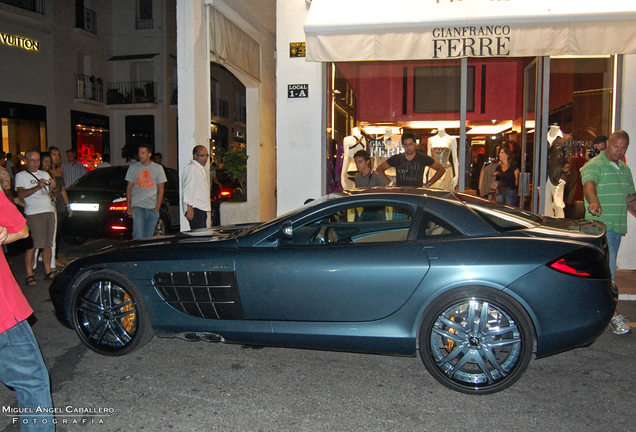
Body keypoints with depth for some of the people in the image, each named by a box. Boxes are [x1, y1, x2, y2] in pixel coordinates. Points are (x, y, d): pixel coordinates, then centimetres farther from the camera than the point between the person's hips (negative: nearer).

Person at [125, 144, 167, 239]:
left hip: (153, 208, 1)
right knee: (138, 235, -14)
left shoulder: (158, 168, 6)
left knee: (148, 236, 4)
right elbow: (129, 188, 11)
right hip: (137, 207, -1)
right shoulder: (133, 168, 8)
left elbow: (160, 190, 6)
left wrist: (157, 207, -2)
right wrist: (128, 206, 3)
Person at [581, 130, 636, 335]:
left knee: (606, 268, 14)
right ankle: (613, 314, -9)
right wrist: (594, 201, -48)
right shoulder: (594, 165, -7)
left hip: (618, 226, 8)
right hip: (600, 226, -8)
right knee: (607, 269, -11)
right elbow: (588, 184, -28)